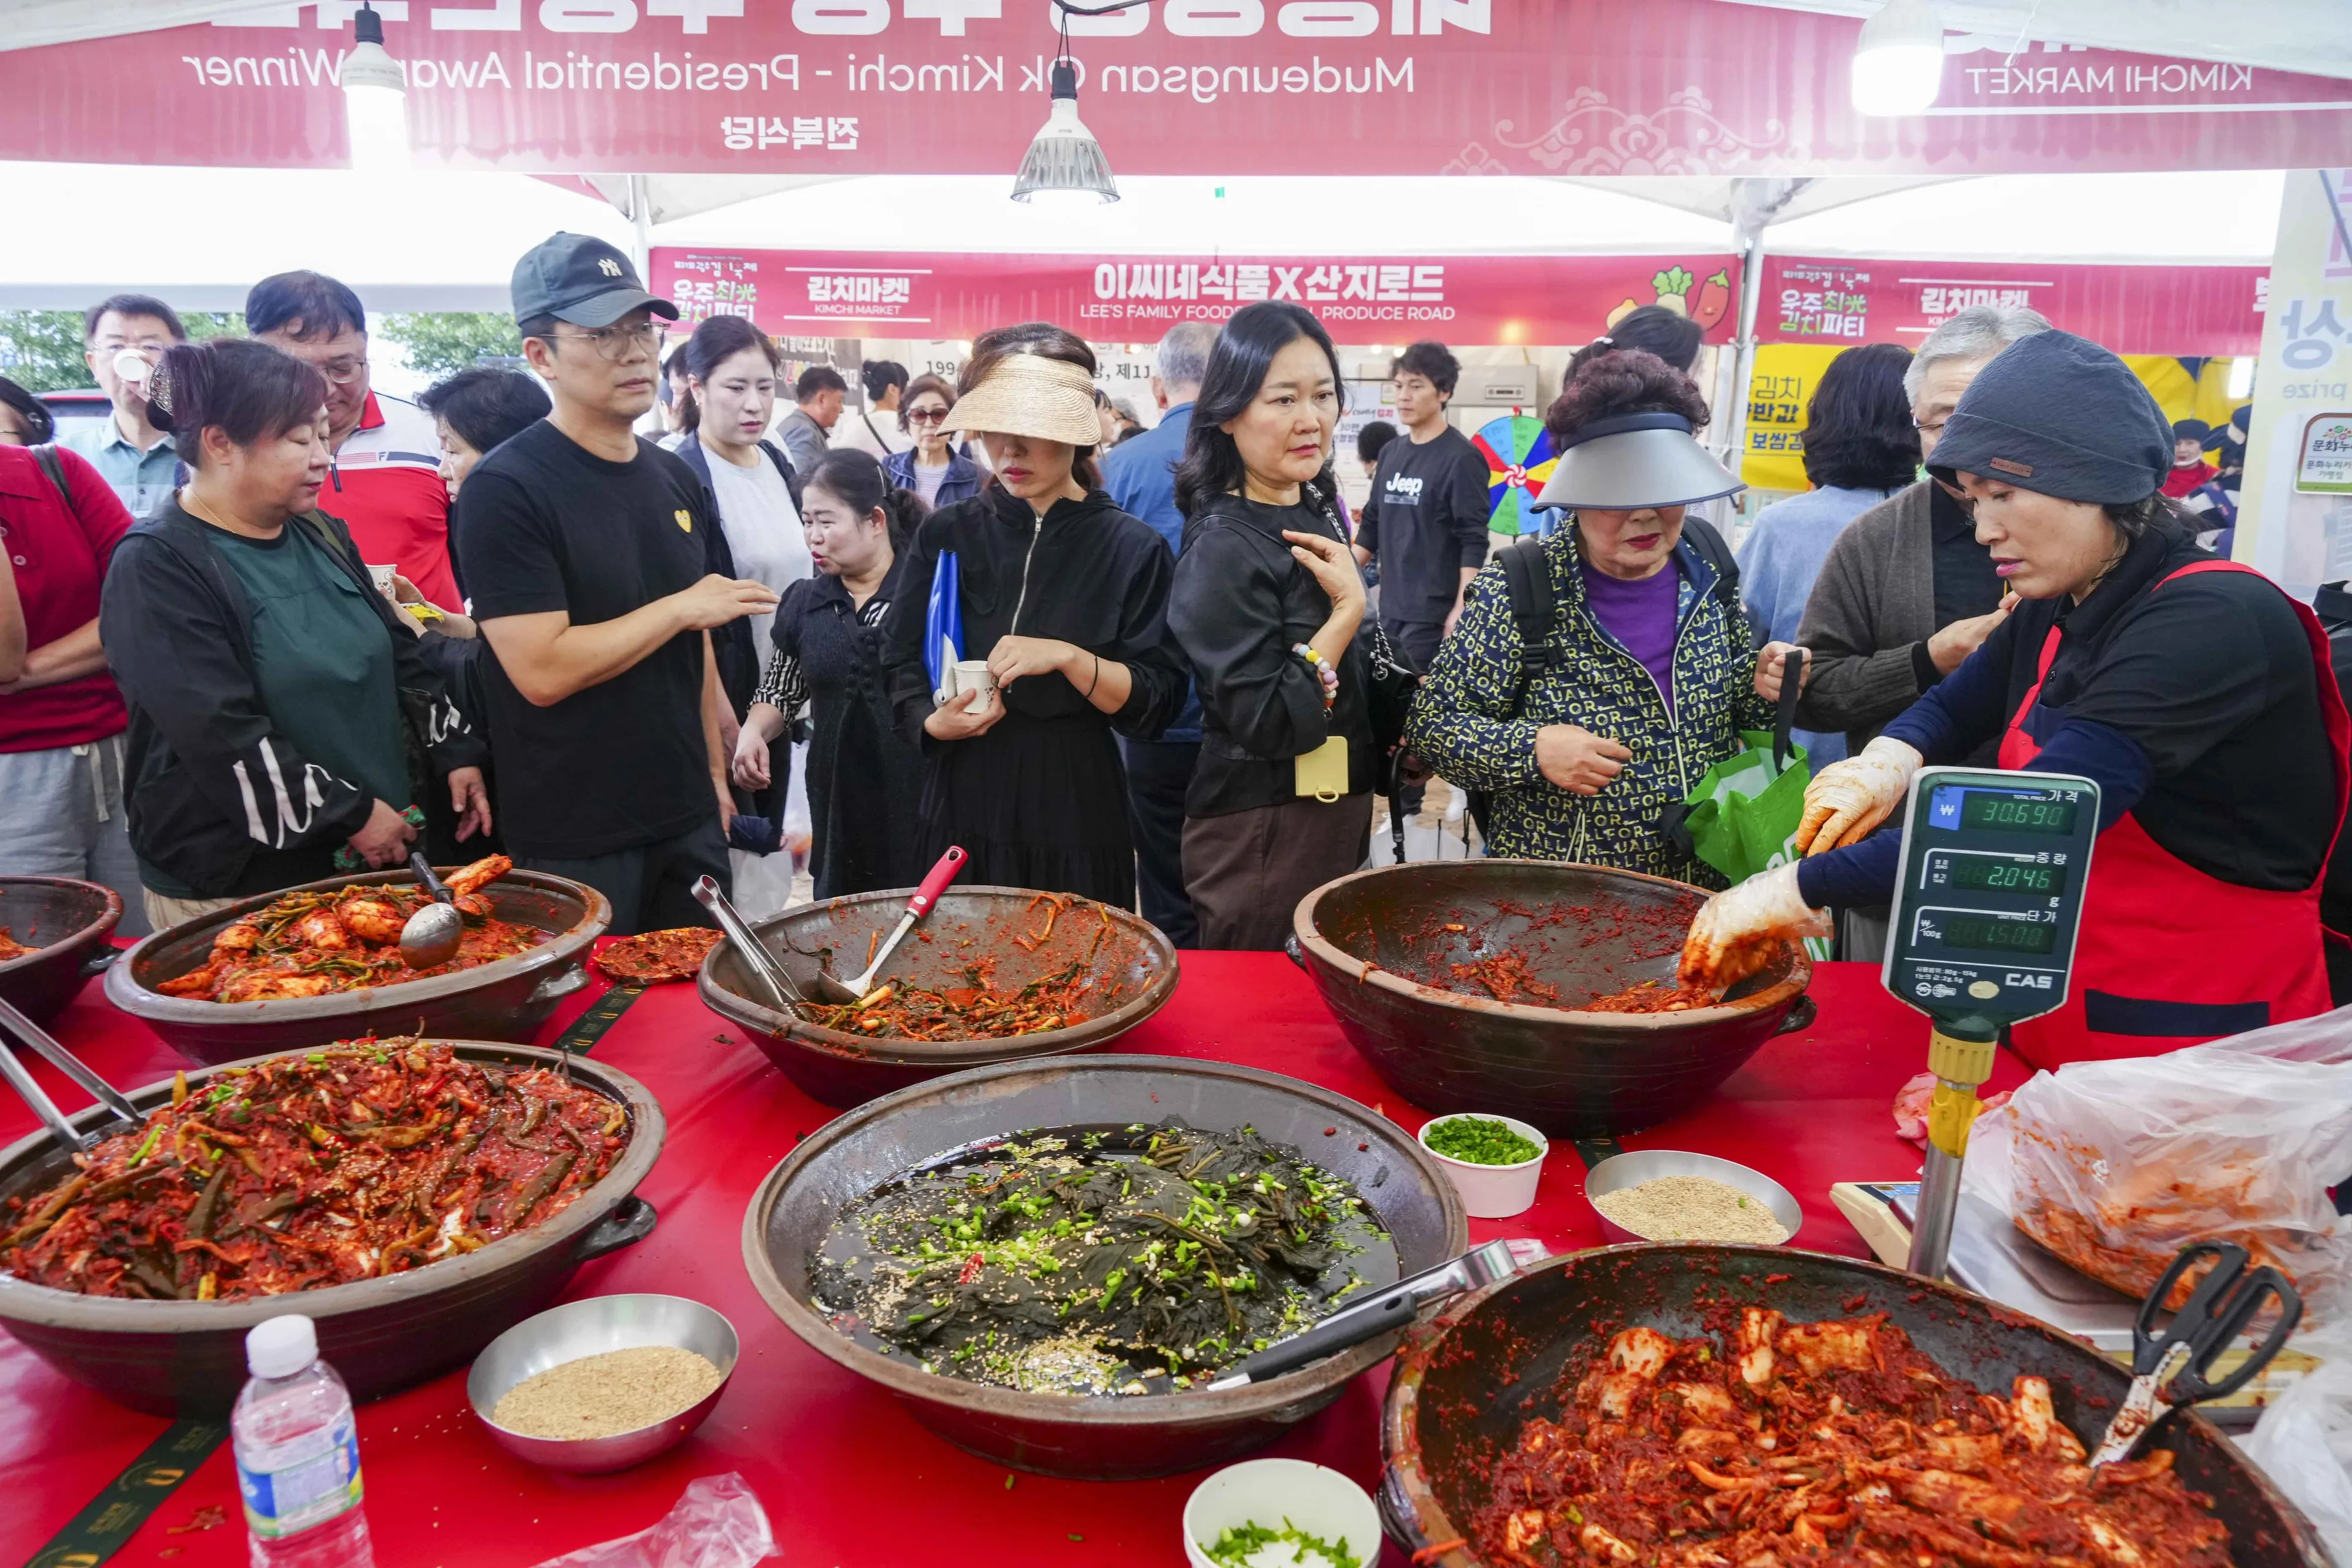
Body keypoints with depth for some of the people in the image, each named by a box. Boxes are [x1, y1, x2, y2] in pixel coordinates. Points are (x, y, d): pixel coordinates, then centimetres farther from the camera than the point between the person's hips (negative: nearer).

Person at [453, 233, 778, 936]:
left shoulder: (675, 479, 8)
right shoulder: (505, 489, -13)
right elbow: (543, 671, -22)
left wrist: (715, 773, 13)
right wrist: (682, 606, -14)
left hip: (688, 821, 7)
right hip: (575, 844, -6)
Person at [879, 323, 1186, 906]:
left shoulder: (1134, 549, -3)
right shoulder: (946, 535, 5)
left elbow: (1155, 704, -7)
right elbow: (900, 663, 9)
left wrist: (1067, 657, -21)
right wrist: (931, 723, -11)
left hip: (1075, 820, -2)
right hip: (958, 814, 2)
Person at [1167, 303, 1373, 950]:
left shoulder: (1316, 513, 8)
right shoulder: (1225, 546, -19)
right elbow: (1268, 725, -25)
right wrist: (1348, 610, -21)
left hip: (1338, 817, 9)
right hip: (1262, 838, -9)